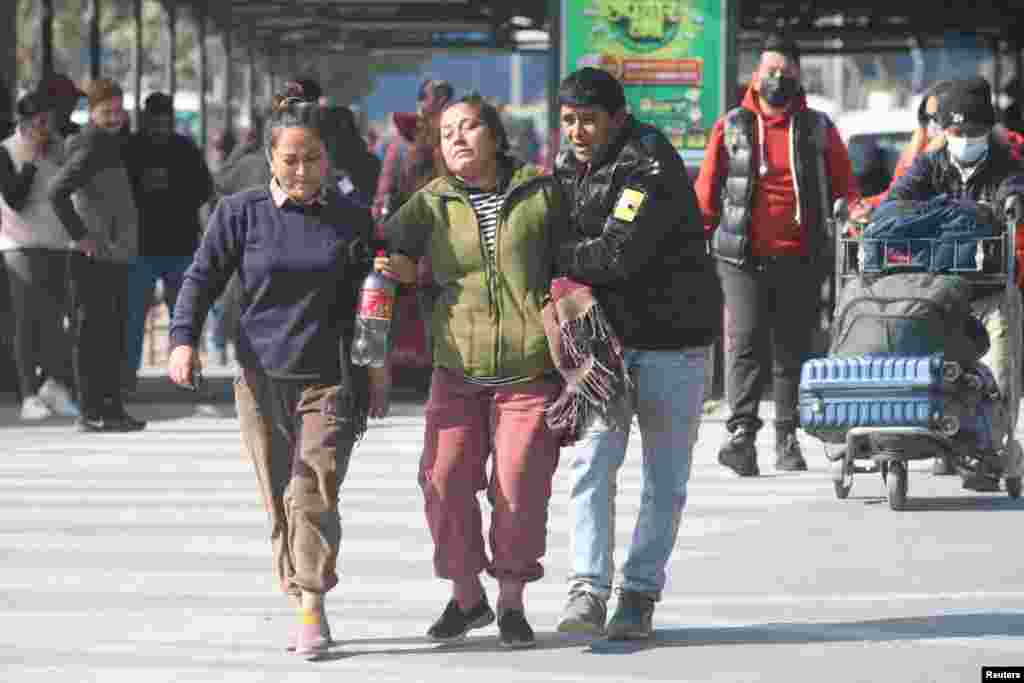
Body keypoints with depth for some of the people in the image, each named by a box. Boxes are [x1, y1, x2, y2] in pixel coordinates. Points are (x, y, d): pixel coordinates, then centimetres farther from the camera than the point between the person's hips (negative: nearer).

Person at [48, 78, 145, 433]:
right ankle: (92, 411, -5)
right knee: (92, 334, -7)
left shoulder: (113, 145, 17)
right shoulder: (89, 150, -13)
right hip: (94, 257, -10)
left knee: (113, 336, 13)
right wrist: (79, 235, -22)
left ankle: (111, 407, 19)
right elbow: (57, 190, -24)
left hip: (116, 255, 10)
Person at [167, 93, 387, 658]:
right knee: (279, 501, 5)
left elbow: (369, 301, 12)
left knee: (313, 490, -15)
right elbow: (202, 278, 0)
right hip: (262, 379, 1)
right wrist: (183, 341, -15)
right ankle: (301, 607, 16)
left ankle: (313, 609, -11)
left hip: (330, 379, -1)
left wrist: (377, 371, 14)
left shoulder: (352, 219, 3)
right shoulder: (241, 212, -1)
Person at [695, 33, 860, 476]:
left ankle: (787, 438, 14)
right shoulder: (731, 128, 8)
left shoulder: (818, 130, 10)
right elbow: (705, 192, 10)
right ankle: (742, 431, -20)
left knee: (793, 348, 6)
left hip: (800, 258, 1)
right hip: (743, 258, -1)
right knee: (746, 341, -13)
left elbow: (845, 191, 12)